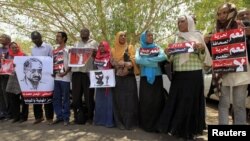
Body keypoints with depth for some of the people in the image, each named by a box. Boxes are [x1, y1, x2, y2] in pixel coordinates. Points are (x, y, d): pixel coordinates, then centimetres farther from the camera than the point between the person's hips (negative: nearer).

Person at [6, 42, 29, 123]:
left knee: (23, 99, 2)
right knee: (13, 99, 8)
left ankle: (24, 116, 13)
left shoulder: (23, 55, -2)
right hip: (13, 79, 5)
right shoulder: (10, 56, 12)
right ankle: (16, 116, 20)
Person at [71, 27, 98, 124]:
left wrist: (93, 53, -18)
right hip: (76, 72, 4)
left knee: (89, 96, 1)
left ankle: (90, 117, 14)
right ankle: (79, 117, 18)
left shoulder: (93, 43, 9)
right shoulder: (76, 44, 21)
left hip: (88, 72, -4)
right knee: (76, 96, 5)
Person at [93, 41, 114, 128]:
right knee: (99, 101, 10)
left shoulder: (110, 57, -4)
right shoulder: (97, 57, 12)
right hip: (99, 81, 6)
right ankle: (99, 119, 20)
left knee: (108, 101, -2)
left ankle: (109, 121, 4)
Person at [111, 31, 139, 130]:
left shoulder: (130, 47, 11)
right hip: (117, 78, 1)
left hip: (129, 77, -1)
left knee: (129, 99, -5)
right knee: (119, 99, -1)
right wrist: (125, 64, -10)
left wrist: (119, 63, -15)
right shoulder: (113, 50, 15)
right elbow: (112, 62, 2)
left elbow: (132, 61, -2)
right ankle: (120, 122, 6)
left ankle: (130, 122, 1)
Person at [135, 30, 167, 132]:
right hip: (144, 78, -1)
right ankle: (146, 124, 11)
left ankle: (157, 124, 10)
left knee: (157, 100, 0)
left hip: (157, 77, 1)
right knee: (146, 101, 0)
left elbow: (164, 57, -8)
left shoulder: (157, 48, 12)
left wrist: (147, 60, -12)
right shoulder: (139, 49, 9)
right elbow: (137, 60, -10)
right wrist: (154, 62, -12)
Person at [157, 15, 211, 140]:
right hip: (178, 75, 4)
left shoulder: (197, 35, 3)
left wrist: (202, 49, -19)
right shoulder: (177, 38, 14)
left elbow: (203, 58, 0)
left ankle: (190, 131, 15)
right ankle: (177, 128, 19)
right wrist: (168, 54, -5)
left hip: (194, 74, -4)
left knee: (191, 102, 1)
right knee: (176, 101, 5)